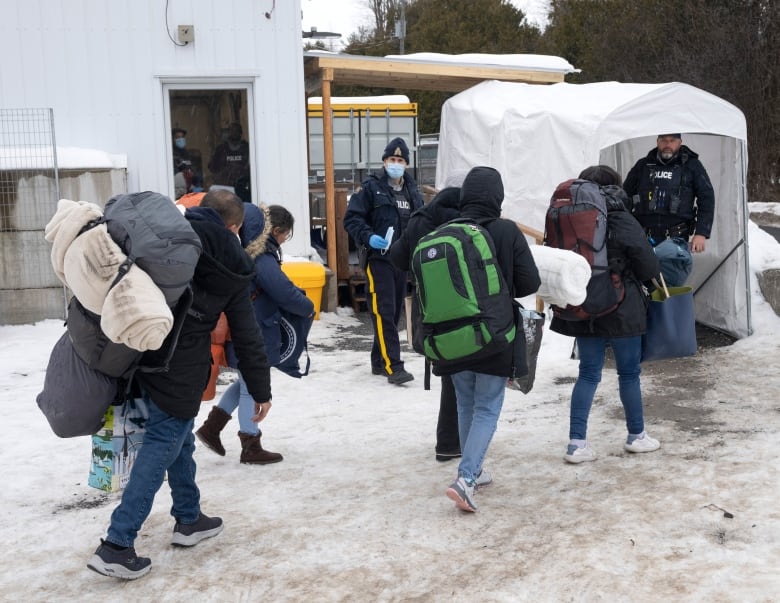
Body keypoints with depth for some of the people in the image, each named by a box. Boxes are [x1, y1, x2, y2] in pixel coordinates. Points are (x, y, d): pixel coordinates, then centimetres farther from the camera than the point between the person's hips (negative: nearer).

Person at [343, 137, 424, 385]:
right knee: (383, 314, -11)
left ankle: (379, 361, 23)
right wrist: (368, 237, -21)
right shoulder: (371, 187, -5)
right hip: (379, 259, -6)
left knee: (394, 312, 11)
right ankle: (393, 366, -11)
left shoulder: (412, 190, 13)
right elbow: (351, 218, -7)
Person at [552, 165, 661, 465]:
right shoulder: (623, 222, -12)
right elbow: (649, 268, -10)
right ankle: (636, 435, 26)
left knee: (588, 373, 10)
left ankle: (577, 442, 5)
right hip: (621, 310, -4)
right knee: (629, 372, 11)